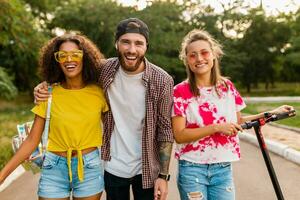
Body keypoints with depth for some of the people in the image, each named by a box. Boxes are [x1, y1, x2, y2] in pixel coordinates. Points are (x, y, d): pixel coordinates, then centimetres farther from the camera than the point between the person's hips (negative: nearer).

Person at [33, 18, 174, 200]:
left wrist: (163, 175, -11)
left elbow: (165, 129, -10)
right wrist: (46, 86, -8)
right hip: (113, 167, 2)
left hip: (147, 169, -2)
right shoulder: (104, 70, -8)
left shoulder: (162, 81, -15)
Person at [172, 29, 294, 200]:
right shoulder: (180, 92, -8)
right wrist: (217, 127, -20)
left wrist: (270, 114, 6)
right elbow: (179, 135, -13)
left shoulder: (227, 86, 4)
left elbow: (237, 121, 13)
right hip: (192, 169, -3)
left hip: (223, 168, 3)